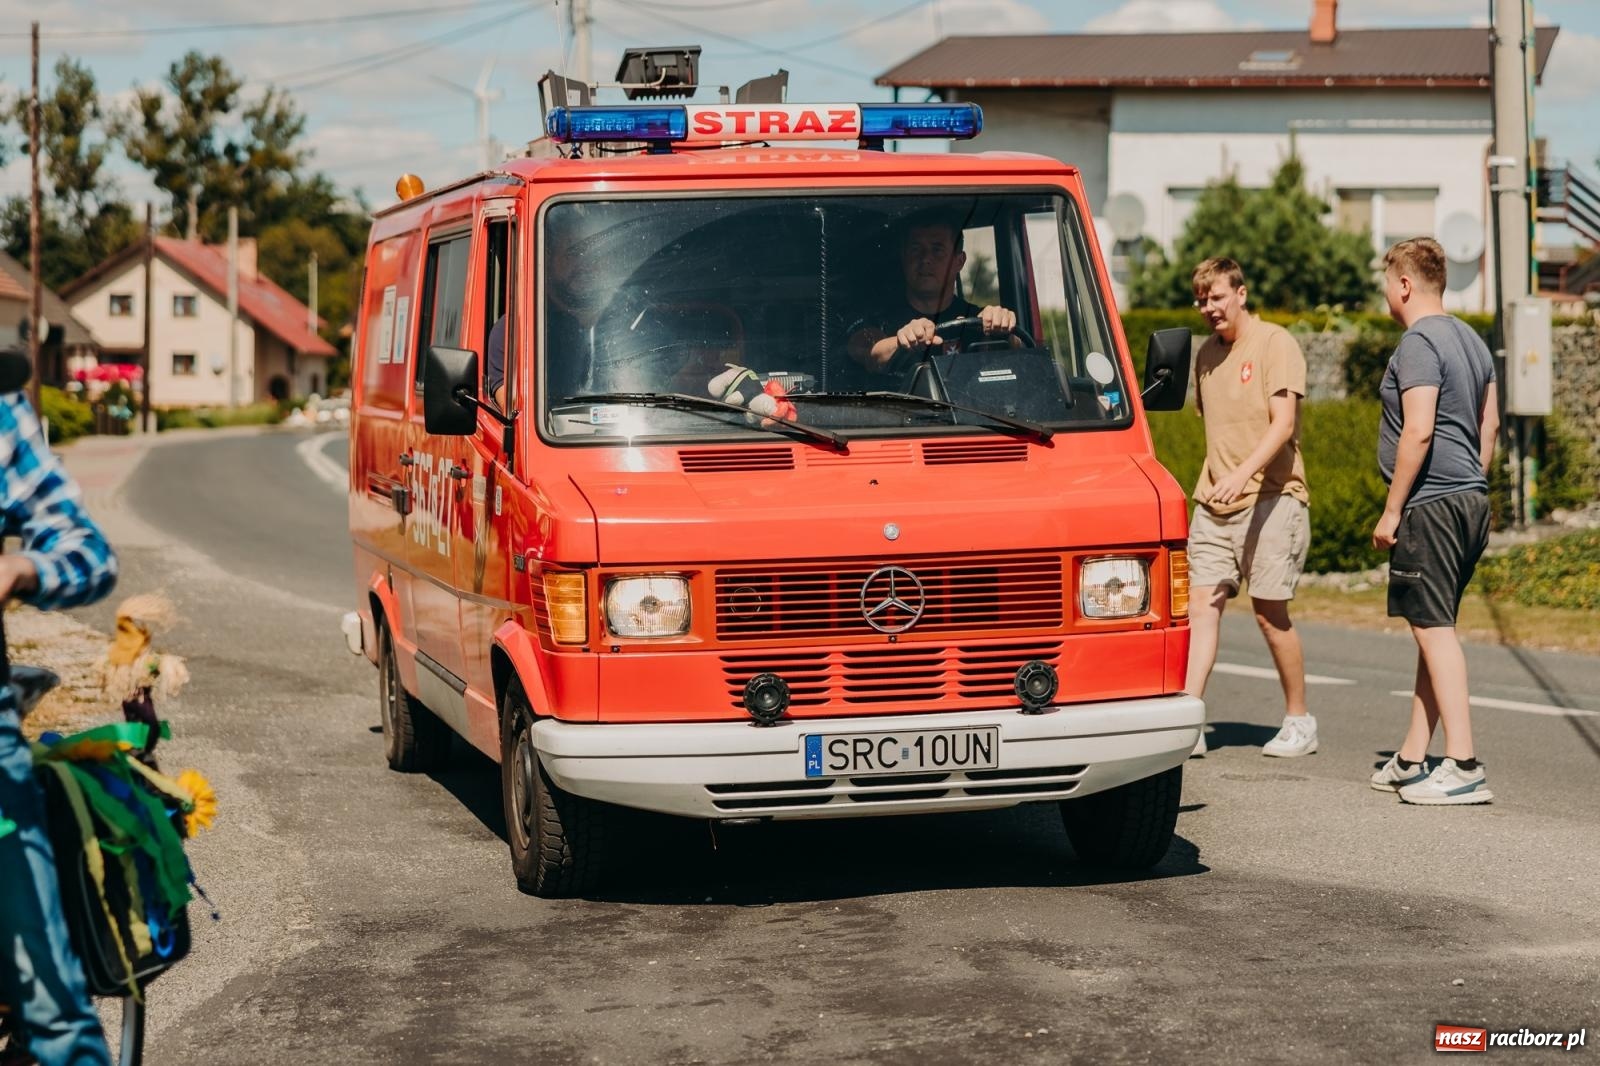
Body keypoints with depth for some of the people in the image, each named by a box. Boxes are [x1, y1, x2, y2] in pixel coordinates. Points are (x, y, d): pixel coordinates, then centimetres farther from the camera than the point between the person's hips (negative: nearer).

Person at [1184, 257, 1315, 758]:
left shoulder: (1275, 343, -6)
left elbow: (1284, 423, -16)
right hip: (1213, 503, 6)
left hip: (1270, 498, -6)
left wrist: (1244, 473, -29)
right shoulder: (1206, 354, 15)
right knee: (1202, 604, -6)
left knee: (1269, 611, -2)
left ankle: (1299, 721, 13)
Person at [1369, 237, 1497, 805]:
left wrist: (1392, 510, -15)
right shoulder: (1472, 341, 16)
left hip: (1430, 504, -10)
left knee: (1434, 628, -9)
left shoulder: (1418, 343, -13)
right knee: (1435, 629, 13)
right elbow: (1489, 424, 21)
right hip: (1471, 502, 10)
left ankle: (1463, 765, -14)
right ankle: (1411, 761, 19)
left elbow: (1418, 432, -20)